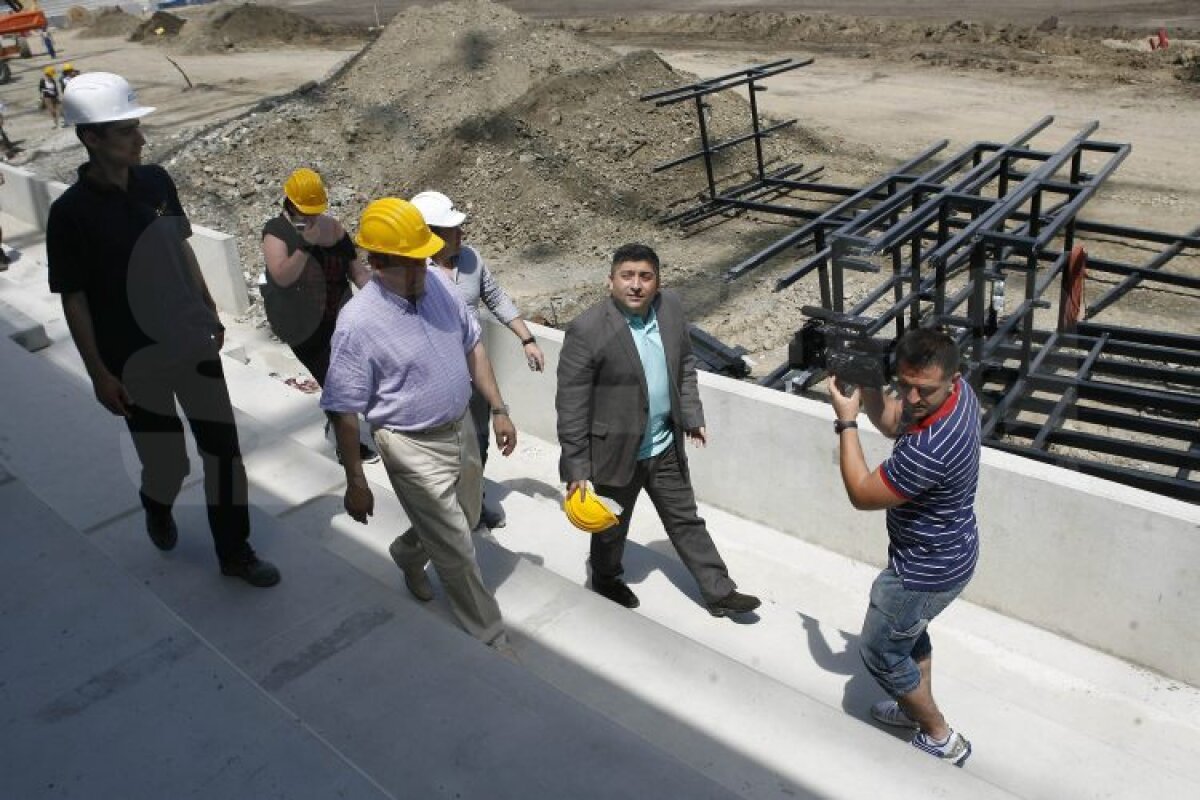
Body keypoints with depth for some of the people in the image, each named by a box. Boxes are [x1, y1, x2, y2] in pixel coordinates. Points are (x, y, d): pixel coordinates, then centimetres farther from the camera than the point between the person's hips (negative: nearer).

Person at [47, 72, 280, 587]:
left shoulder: (157, 182, -2)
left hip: (194, 343, 4)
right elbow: (74, 300, -11)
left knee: (223, 447, 6)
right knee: (168, 461, 9)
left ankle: (235, 552, 22)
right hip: (136, 361, -4)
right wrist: (99, 373, -11)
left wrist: (210, 312, 15)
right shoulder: (71, 214, -16)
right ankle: (157, 507, 46)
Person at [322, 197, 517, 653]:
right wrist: (355, 484, -10)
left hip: (461, 428, 6)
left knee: (465, 522, 25)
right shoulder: (358, 324, -24)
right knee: (457, 551, 4)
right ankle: (490, 640, 25)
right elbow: (343, 412, -16)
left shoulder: (436, 282, -8)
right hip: (414, 449, -6)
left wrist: (498, 409, 7)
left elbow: (471, 345, 6)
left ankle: (408, 554, 56)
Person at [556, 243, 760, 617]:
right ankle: (606, 579, 47)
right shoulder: (587, 330, -23)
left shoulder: (671, 307, -5)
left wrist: (692, 414, 4)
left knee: (686, 520, 19)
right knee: (612, 526, 19)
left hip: (666, 447, 5)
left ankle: (719, 591, 33)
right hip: (616, 451, -4)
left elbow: (685, 364, 10)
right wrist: (576, 468, -17)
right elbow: (571, 404, -19)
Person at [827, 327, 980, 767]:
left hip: (929, 569, -9)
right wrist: (866, 385, -13)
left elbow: (862, 494, -24)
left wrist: (846, 420, -21)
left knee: (880, 652, 14)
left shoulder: (928, 449, -41)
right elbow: (892, 422, 5)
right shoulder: (959, 390, -13)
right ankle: (917, 709, 52)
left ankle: (942, 739, 32)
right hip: (948, 550, 9)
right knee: (909, 629, 31)